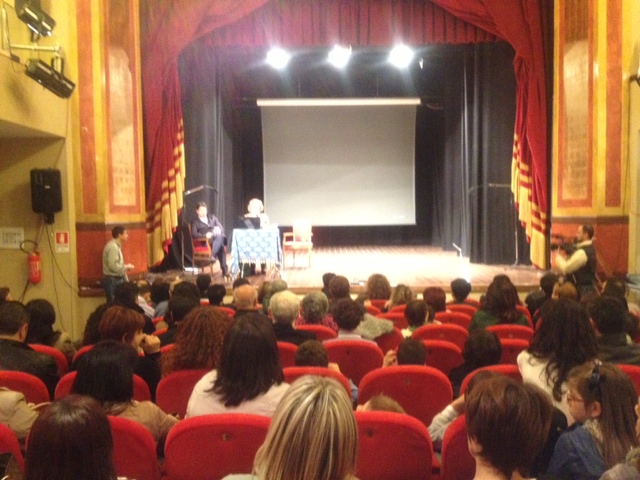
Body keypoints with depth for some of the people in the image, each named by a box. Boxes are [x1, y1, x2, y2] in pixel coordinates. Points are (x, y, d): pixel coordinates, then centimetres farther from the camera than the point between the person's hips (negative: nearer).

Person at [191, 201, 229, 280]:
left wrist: (218, 230, -6)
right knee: (220, 245, -36)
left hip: (219, 238, 3)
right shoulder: (195, 222, 15)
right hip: (205, 242, -3)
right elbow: (194, 234, -2)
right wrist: (205, 235, -20)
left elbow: (221, 228, 20)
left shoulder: (212, 217, 28)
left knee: (220, 237, -37)